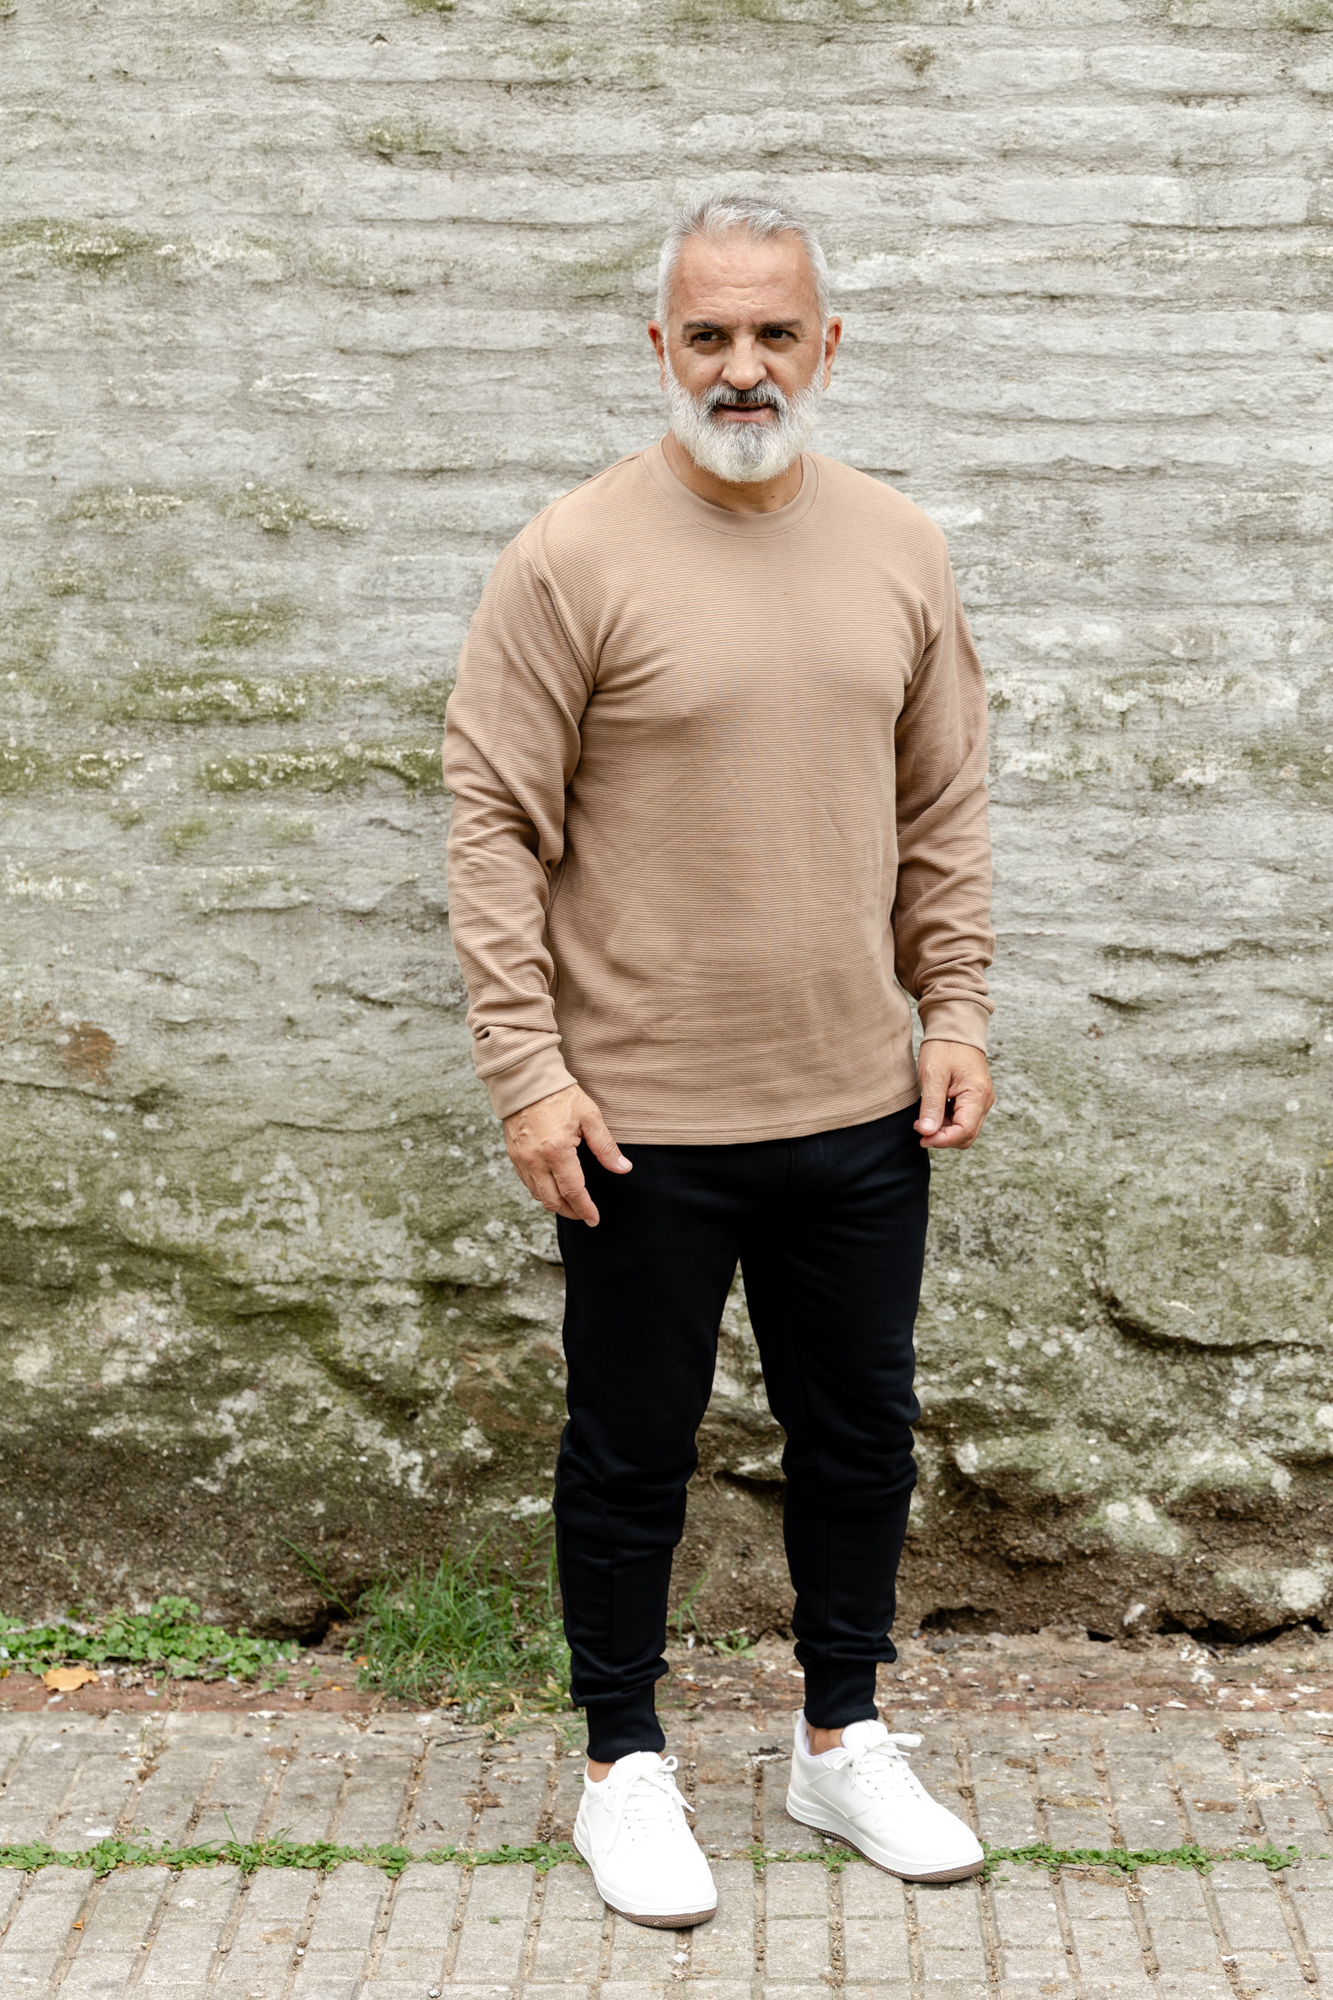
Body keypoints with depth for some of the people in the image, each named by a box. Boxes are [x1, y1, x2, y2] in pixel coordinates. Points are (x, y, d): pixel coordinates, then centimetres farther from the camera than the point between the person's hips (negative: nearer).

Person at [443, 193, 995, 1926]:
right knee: (632, 1455, 10)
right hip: (645, 1122, -4)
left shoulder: (900, 549, 5)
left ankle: (844, 1743, 35)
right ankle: (624, 1766, 28)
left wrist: (956, 1013, 6)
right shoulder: (576, 559, -9)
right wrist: (527, 1069, -14)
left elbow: (945, 807, 12)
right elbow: (495, 825, -10)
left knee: (861, 1438, 16)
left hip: (860, 1114, 4)